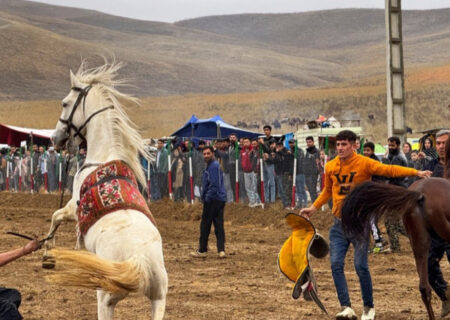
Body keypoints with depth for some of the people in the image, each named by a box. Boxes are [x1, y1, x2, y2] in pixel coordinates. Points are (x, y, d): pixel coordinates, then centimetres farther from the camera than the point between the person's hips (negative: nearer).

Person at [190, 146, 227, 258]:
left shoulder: (214, 166, -14)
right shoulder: (210, 166, 19)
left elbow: (214, 185, -20)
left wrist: (207, 198, -18)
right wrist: (205, 197, 20)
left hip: (213, 200, -10)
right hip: (219, 200, 10)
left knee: (205, 225, -1)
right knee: (219, 225, 4)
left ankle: (202, 250, 6)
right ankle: (221, 250, -1)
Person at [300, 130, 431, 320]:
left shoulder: (364, 163, -8)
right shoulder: (330, 167, 6)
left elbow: (390, 170, -16)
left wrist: (416, 173, -27)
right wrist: (314, 208, 18)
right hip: (339, 223, 4)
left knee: (361, 266, -6)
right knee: (336, 264, -7)